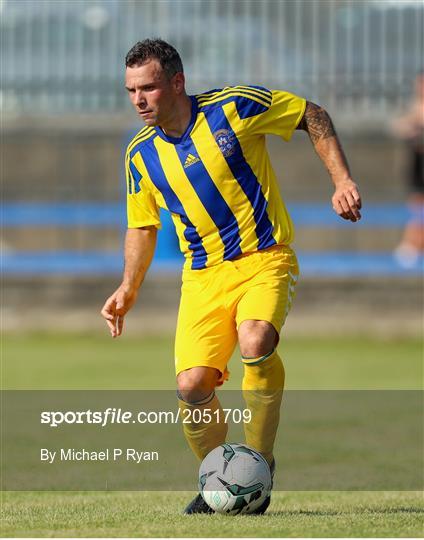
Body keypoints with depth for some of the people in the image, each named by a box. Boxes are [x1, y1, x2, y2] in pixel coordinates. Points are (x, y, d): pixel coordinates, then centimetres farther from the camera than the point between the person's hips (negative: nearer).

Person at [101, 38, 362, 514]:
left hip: (264, 260, -4)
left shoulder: (233, 108, -11)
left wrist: (341, 180, -6)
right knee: (192, 386, -13)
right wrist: (129, 288, 5)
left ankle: (259, 462, -15)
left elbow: (314, 117, 1)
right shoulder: (141, 154, 2)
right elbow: (142, 225, 17)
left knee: (255, 343, -33)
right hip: (203, 275, 4)